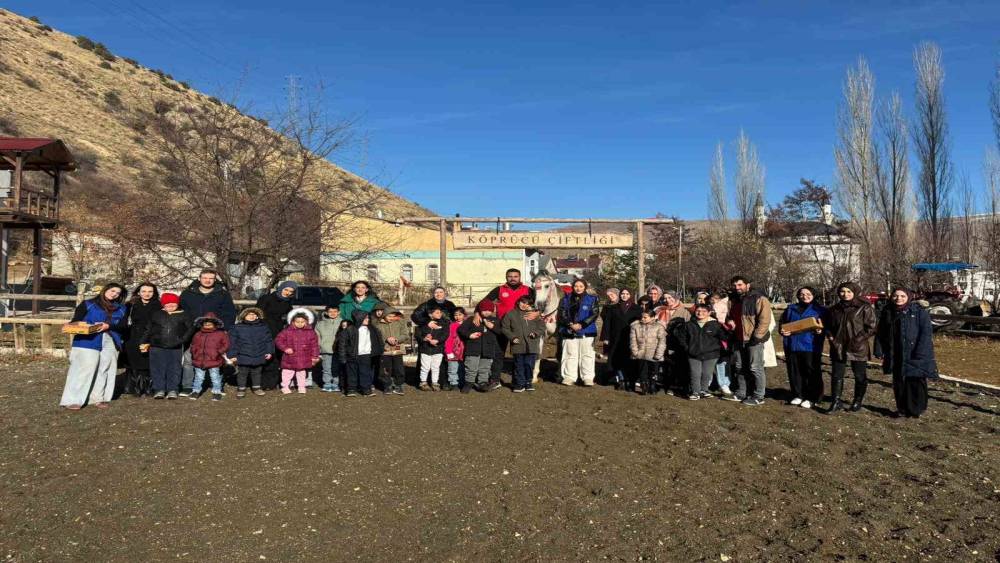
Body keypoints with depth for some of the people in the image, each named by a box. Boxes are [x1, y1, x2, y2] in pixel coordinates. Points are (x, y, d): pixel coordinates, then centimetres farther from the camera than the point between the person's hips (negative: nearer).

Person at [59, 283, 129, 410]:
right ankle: (73, 400, -5)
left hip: (110, 343, 4)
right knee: (84, 369, -9)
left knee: (104, 371, 1)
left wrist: (109, 326, -10)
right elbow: (76, 321, 4)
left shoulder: (121, 309, 17)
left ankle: (97, 398, 10)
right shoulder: (88, 304, 8)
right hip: (88, 342, -3)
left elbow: (123, 327, 7)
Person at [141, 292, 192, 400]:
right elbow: (148, 330, 15)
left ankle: (172, 390, 10)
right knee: (158, 369, 2)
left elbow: (190, 328, 6)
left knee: (174, 369, 2)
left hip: (175, 348, -1)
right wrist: (144, 342, 9)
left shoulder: (183, 316, 6)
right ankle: (159, 389, 10)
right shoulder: (156, 315, 11)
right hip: (157, 347, 1)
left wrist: (183, 339, -5)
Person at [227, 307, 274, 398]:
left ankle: (256, 387, 32)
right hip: (243, 357, -2)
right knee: (242, 373, 8)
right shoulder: (237, 328, -5)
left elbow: (269, 341, 8)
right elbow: (232, 342, -3)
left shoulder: (263, 327, 1)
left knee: (256, 373, 16)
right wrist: (232, 355, -5)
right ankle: (241, 389, 23)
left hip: (258, 356, 2)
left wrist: (269, 352, 3)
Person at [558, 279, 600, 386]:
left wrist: (581, 325, -14)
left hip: (586, 332, -2)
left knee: (587, 355, -1)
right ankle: (570, 377, 11)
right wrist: (570, 324, -14)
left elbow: (594, 314, -6)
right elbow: (562, 314, 2)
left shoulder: (591, 299, 3)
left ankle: (588, 378, 4)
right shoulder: (566, 299, 9)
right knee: (570, 354, 5)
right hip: (569, 332, 2)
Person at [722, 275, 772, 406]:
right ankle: (741, 393, 24)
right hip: (738, 340, 8)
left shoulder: (759, 299, -11)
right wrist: (729, 323, 12)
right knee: (739, 367, 14)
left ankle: (758, 397, 4)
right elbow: (731, 317, 29)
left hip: (753, 340, -8)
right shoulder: (733, 300, 13)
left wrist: (757, 337, -21)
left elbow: (764, 320, -18)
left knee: (755, 368, -4)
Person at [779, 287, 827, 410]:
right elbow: (783, 323, 20)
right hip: (792, 346, 4)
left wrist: (821, 330, -18)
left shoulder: (820, 310, 5)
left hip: (811, 347, -4)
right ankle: (798, 395, 20)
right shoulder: (791, 309, 16)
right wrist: (783, 331, -1)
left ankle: (812, 398, 7)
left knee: (812, 372, -2)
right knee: (794, 372, 8)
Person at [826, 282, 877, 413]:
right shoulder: (835, 309, 10)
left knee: (860, 376, 9)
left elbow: (871, 327, -10)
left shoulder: (864, 308, -6)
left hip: (858, 348, -4)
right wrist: (830, 336, 4)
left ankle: (857, 402, 24)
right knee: (837, 375, 4)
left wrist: (858, 340, -16)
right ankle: (836, 402, 11)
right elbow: (829, 326, 21)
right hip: (838, 348, 4)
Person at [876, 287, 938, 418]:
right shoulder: (887, 312, 6)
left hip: (915, 355, -4)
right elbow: (881, 334, 12)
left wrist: (920, 353, -17)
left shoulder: (919, 311, -6)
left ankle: (916, 410, 13)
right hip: (896, 355, 4)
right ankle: (902, 409, 21)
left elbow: (926, 331, -10)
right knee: (899, 383, 9)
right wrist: (881, 352, 5)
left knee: (916, 382, 0)